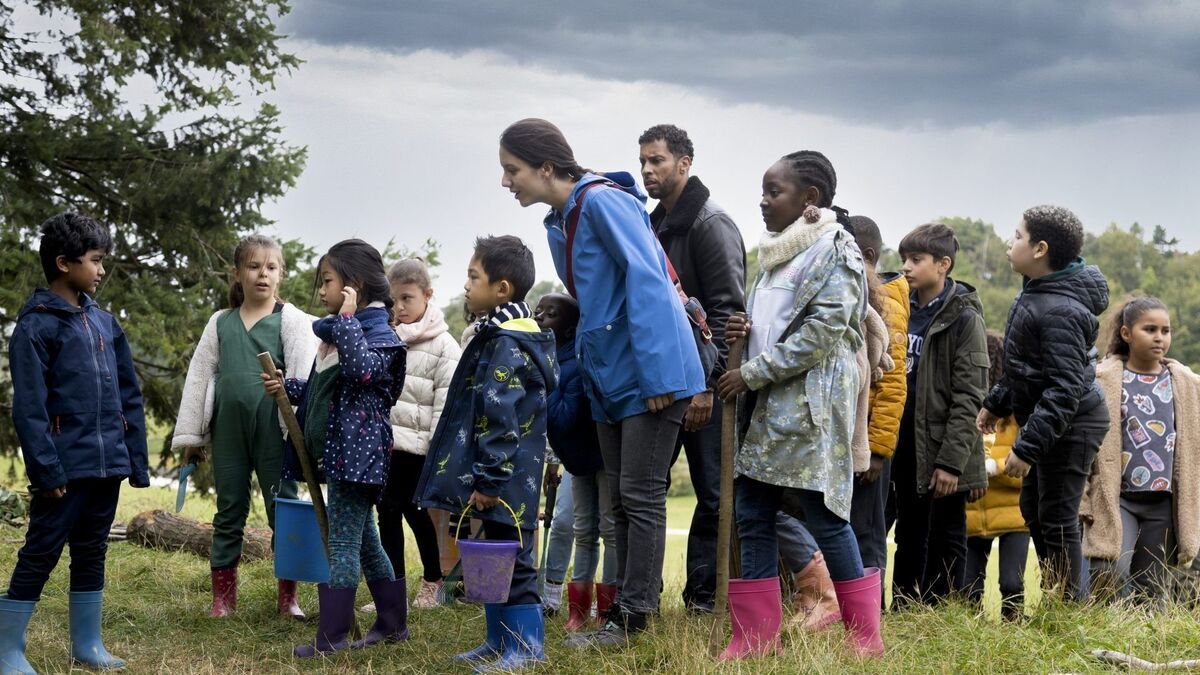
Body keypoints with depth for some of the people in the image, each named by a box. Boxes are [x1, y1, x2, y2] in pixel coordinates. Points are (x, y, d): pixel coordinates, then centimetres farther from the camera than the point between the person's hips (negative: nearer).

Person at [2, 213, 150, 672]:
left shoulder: (104, 321, 12)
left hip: (107, 464, 7)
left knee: (91, 555, 14)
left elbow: (128, 396, 15)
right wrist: (47, 471, -18)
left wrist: (137, 459, 10)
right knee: (39, 557, -2)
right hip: (66, 467, -7)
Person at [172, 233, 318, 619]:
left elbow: (304, 374, -7)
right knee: (229, 512, 8)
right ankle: (223, 597, 15)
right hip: (228, 428, 3)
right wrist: (190, 435, 9)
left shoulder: (291, 320, 2)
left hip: (273, 428, -3)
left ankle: (287, 596, 13)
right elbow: (199, 377, 13)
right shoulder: (220, 323, 12)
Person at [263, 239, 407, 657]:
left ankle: (332, 636, -7)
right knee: (364, 540, 14)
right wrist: (288, 387, 10)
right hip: (339, 451, 10)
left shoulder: (377, 330, -11)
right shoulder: (337, 331, 17)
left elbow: (363, 369, -31)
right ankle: (393, 622, 23)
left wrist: (348, 319, -26)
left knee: (343, 542, -9)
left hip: (357, 450, -10)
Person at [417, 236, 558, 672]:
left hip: (506, 478, -11)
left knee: (510, 558, -5)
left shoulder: (506, 344, -17)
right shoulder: (512, 336, 16)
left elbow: (499, 417, -22)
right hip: (504, 477, 11)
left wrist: (488, 478, -22)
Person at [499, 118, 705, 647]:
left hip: (650, 373, -9)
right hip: (610, 378, 9)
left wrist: (655, 373, -23)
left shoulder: (604, 202, -14)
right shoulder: (559, 224, 13)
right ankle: (626, 610, 15)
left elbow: (647, 283, -20)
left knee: (641, 497, -5)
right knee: (622, 500, 10)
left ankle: (633, 620, 0)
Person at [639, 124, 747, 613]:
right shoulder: (654, 225, 16)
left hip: (703, 384, -8)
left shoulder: (711, 223, -9)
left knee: (712, 494, -1)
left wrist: (707, 384, -21)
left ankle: (703, 598, 4)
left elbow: (728, 311, -16)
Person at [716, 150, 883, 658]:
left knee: (824, 517, -5)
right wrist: (744, 334, 6)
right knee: (752, 516, 4)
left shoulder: (835, 250, -7)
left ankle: (865, 635, 6)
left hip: (811, 405, -8)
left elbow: (821, 333, -16)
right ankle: (755, 637, 9)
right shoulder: (779, 252, 19)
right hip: (768, 406, 8)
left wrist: (752, 373, -14)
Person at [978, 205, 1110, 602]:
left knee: (1056, 523, -4)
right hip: (1049, 421, 11)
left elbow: (1065, 390, -30)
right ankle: (1058, 600, 29)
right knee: (1033, 511, 19)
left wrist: (1027, 447, -30)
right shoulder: (1036, 292, 6)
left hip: (1069, 426, -11)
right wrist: (997, 403, 21)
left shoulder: (1060, 312, -27)